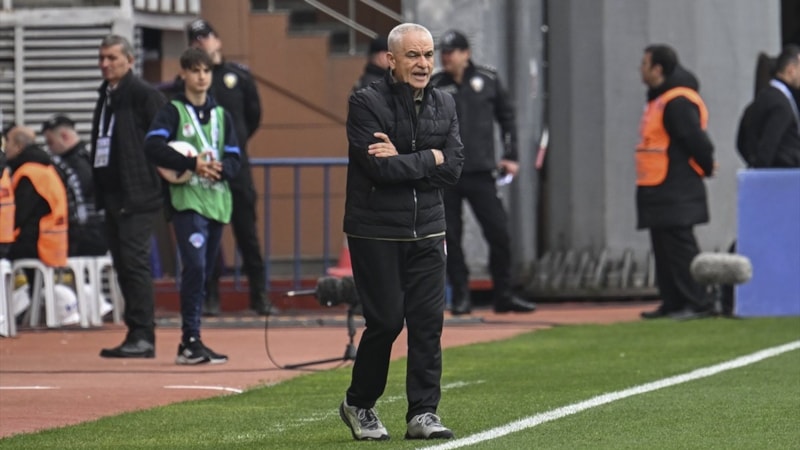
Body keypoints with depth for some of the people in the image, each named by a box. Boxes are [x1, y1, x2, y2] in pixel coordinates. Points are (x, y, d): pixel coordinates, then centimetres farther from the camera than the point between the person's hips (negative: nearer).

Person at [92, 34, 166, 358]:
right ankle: (136, 334, 13)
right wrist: (99, 191, 15)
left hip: (138, 196, -9)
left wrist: (155, 183, -15)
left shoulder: (144, 95, -8)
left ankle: (143, 337, -11)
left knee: (134, 262, -11)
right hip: (112, 195, 9)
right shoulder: (106, 97, 18)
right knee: (123, 265, 9)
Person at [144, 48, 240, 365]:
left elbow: (234, 158, 13)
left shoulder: (220, 115, 18)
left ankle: (190, 343, 14)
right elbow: (152, 146, -12)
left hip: (217, 201, 5)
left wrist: (220, 168, -10)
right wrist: (192, 164, -20)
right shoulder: (173, 111, 3)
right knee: (194, 266, -18)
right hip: (187, 199, -5)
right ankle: (191, 341, -17)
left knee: (204, 272, 7)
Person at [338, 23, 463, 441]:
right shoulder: (366, 103, -9)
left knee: (428, 321, -1)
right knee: (386, 321, -5)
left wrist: (402, 159, -14)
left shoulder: (444, 105, 8)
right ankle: (358, 405, 16)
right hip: (375, 232, -5)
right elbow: (380, 169, -19)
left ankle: (423, 413, 5)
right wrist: (430, 159, -10)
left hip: (426, 233, 5)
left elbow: (453, 167, -3)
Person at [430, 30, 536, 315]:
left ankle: (503, 295, 10)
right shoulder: (434, 87, 5)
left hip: (480, 173, 0)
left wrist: (510, 156, 8)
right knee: (450, 238, 0)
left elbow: (506, 116, 14)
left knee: (499, 233, -1)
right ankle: (460, 297, 8)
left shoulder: (488, 80, 6)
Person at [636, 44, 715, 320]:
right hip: (660, 192, 11)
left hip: (676, 192, -11)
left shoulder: (677, 103, -18)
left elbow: (696, 140, -19)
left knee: (679, 248, -9)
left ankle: (696, 303, -7)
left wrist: (706, 168, -6)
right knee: (664, 248, 11)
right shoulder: (660, 100, 16)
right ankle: (672, 303, 16)